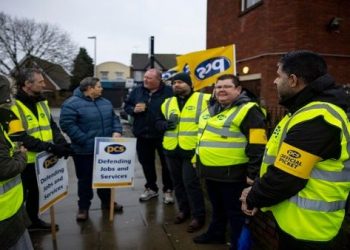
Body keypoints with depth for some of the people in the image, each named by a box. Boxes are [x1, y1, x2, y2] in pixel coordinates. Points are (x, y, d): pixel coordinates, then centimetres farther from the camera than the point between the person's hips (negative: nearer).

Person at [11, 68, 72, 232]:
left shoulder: (42, 103, 8)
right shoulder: (12, 106, -18)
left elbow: (52, 125, 10)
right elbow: (20, 137, -24)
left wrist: (61, 143, -10)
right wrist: (50, 147, -29)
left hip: (42, 159, 7)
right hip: (24, 161, -7)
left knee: (36, 193, 22)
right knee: (21, 196, 10)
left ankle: (33, 220, 41)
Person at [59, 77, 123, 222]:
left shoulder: (105, 102, 10)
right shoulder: (72, 104, -14)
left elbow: (114, 118, 14)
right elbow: (66, 124, -20)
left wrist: (117, 131, -6)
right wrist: (84, 140, -23)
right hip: (84, 151, -6)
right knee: (85, 179, 8)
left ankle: (107, 202, 36)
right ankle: (83, 207, 25)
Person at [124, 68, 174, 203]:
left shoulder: (168, 91, -10)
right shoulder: (137, 91, 5)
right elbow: (126, 105, 12)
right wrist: (133, 109, -10)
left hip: (163, 135, -4)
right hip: (143, 135, 4)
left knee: (166, 163, 8)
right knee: (146, 163, 15)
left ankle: (168, 190, 24)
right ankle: (151, 188, 34)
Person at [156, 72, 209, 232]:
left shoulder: (203, 99, -5)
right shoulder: (167, 102, 12)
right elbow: (158, 122, 17)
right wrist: (166, 124, -5)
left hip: (192, 149, -6)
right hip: (171, 150, 6)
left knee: (191, 182, -4)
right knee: (177, 182, 16)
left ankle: (198, 216, 13)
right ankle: (184, 209, 35)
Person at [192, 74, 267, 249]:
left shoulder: (248, 110, -16)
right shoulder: (212, 108, 11)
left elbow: (257, 146, -18)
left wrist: (253, 173, -18)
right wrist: (197, 159, 24)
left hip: (231, 173, -8)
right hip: (210, 171, 8)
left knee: (235, 212, 8)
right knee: (217, 207, 26)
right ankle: (215, 234, 45)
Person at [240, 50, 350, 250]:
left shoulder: (314, 119, -26)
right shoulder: (311, 111, 10)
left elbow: (285, 178, -27)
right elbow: (281, 165, 13)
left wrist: (253, 198, -11)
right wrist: (257, 192, 6)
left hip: (305, 226, -9)